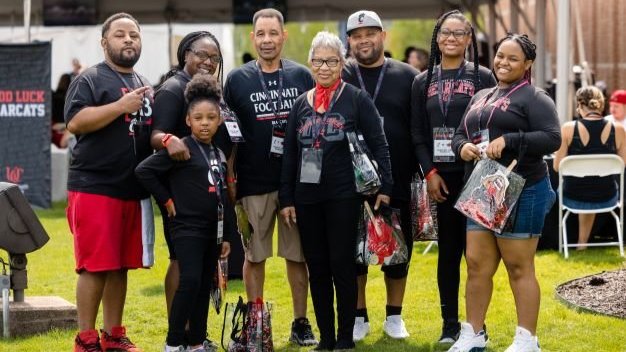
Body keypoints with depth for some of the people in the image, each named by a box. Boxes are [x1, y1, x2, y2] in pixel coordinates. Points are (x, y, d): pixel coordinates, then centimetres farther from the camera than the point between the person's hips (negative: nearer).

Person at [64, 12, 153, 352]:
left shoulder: (144, 86, 19)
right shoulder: (90, 79, -4)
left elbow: (152, 132, 28)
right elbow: (75, 122, -17)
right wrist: (121, 106, -19)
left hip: (133, 191, 7)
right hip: (94, 188, -7)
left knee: (120, 266, 10)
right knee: (95, 266, -7)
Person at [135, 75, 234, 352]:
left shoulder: (219, 155, 13)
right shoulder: (181, 149, -8)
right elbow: (144, 170, -12)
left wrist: (228, 235, 15)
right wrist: (166, 200, -8)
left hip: (212, 230, 7)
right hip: (187, 227, -7)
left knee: (205, 287, 10)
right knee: (190, 280, -19)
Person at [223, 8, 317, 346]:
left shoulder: (301, 76, 5)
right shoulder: (237, 80, 2)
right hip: (253, 182, -1)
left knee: (297, 255, 6)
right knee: (254, 256, 5)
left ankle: (300, 323, 15)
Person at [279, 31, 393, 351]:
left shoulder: (356, 99, -1)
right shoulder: (301, 104, 11)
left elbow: (378, 144, -2)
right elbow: (290, 154, 12)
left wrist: (385, 186, -10)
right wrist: (286, 199, 8)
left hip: (343, 197, -4)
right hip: (307, 198, 4)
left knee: (342, 265, -2)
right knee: (316, 268, 7)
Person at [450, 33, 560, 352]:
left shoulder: (533, 98, -5)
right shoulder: (481, 97, 18)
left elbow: (552, 138, -16)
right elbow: (459, 134, 20)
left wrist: (507, 141, -23)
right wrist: (462, 146, -4)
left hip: (521, 193, -7)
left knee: (519, 267, -2)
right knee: (477, 265, 7)